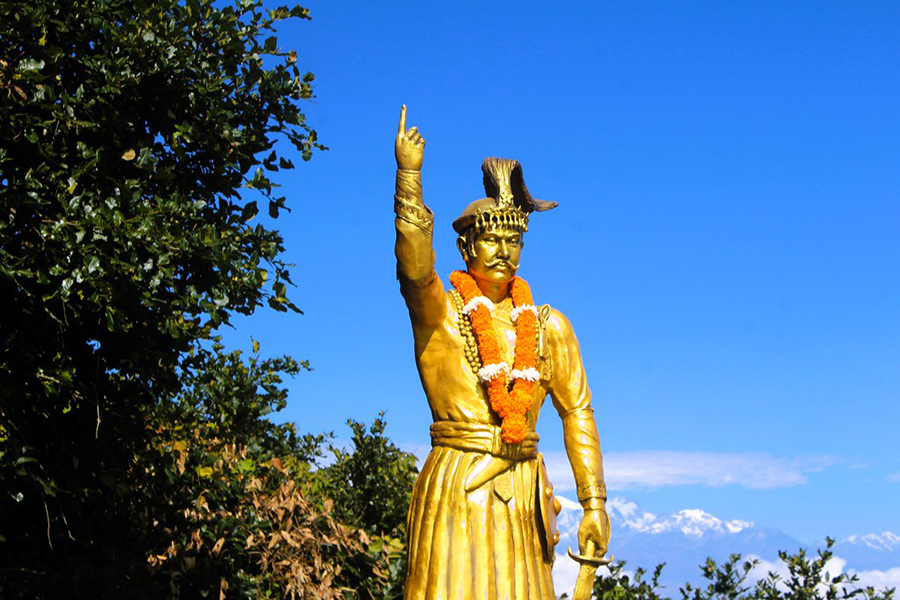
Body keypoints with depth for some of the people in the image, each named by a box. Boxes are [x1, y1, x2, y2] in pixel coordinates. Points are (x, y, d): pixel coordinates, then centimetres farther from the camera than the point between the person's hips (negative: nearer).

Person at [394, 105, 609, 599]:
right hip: (455, 493, -3)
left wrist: (594, 505, 3)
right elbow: (415, 267, -22)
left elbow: (577, 414, 8)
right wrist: (409, 176, -33)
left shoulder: (548, 326, 10)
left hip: (521, 497, 3)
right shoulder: (439, 313, 0)